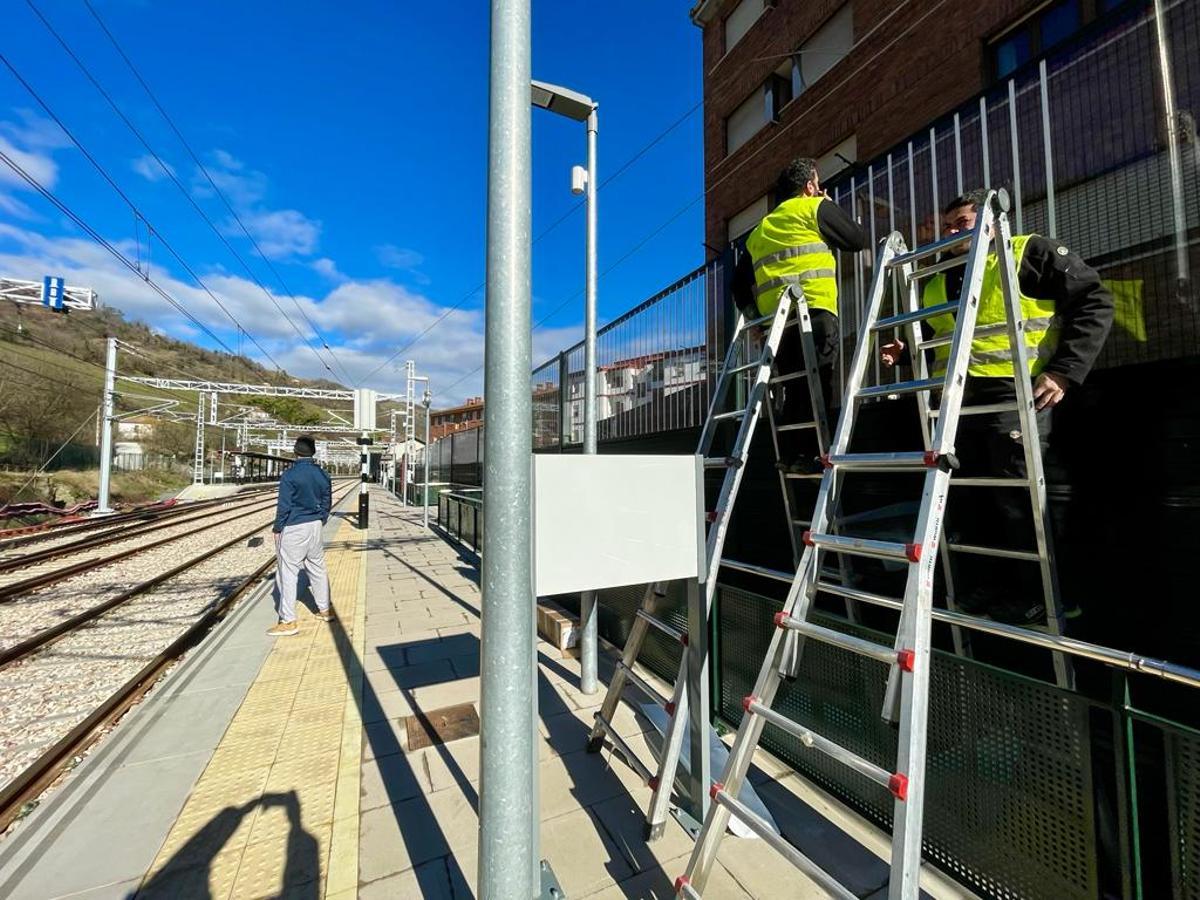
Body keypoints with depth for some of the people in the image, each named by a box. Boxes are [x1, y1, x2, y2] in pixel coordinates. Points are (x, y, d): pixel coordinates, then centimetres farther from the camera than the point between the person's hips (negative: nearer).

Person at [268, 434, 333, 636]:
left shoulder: (290, 475, -14)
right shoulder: (322, 474, 4)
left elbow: (284, 505, -12)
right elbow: (327, 502, 11)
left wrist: (277, 528, -2)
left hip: (293, 528, -6)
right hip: (315, 526, 6)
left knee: (287, 572, 1)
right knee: (317, 568, 17)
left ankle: (288, 621, 5)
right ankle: (325, 610, 28)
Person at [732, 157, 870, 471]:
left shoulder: (760, 228, 29)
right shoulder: (815, 207, 12)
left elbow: (739, 281, 23)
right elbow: (860, 240, 14)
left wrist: (753, 314, 21)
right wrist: (828, 205, 27)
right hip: (813, 310, -6)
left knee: (793, 391, 7)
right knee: (816, 387, -11)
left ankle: (790, 455, 5)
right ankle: (812, 453, -18)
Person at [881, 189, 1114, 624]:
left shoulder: (1032, 253, 6)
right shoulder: (937, 282, 22)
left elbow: (1095, 302, -1)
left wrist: (1064, 371, -12)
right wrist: (905, 353, 7)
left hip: (1014, 395, -6)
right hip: (955, 403, 6)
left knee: (1017, 502, -3)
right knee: (969, 502, 9)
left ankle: (1036, 600, 13)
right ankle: (981, 591, 22)